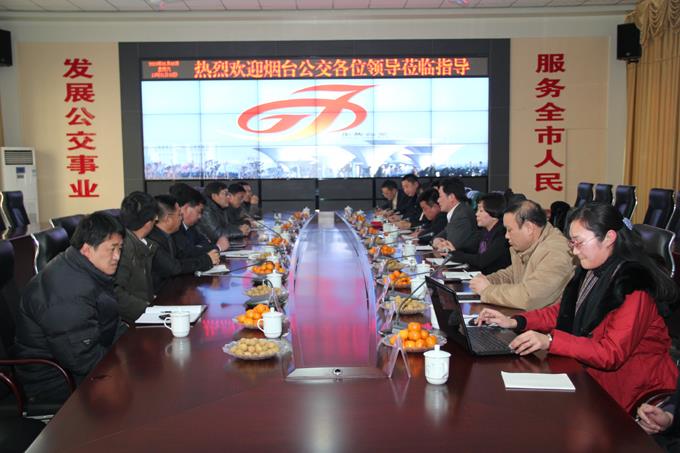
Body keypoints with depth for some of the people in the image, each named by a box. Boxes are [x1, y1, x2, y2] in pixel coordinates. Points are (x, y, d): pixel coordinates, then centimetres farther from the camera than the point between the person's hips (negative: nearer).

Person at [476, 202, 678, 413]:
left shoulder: (633, 286, -22)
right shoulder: (592, 272, 3)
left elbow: (612, 354, -26)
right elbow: (563, 311, 12)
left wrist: (550, 340, -33)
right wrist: (514, 322, -1)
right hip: (590, 374, 7)